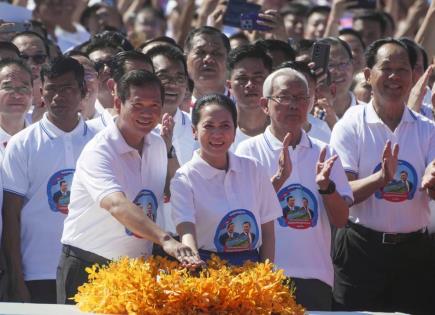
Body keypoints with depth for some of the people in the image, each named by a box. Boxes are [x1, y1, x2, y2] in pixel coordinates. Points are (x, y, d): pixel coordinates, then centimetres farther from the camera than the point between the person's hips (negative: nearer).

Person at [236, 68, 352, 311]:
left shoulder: (325, 153, 12)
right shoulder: (250, 150, 3)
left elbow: (341, 219, 8)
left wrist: (325, 185, -10)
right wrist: (279, 178, -19)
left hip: (316, 278, 3)